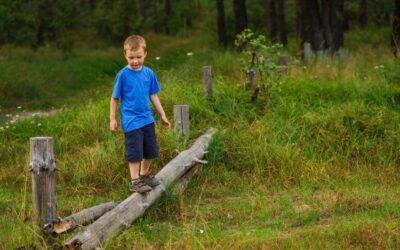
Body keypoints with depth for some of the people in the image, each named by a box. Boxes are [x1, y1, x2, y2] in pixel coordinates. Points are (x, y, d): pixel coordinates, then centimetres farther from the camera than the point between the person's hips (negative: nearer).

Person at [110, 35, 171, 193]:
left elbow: (153, 96, 11)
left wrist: (163, 115, 13)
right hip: (131, 121, -5)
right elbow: (114, 98, -3)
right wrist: (112, 119, -2)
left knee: (150, 151, 15)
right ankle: (135, 181, 6)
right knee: (134, 153, -3)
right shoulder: (122, 75, -11)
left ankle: (144, 174, 34)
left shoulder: (149, 73, 2)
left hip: (147, 119, 5)